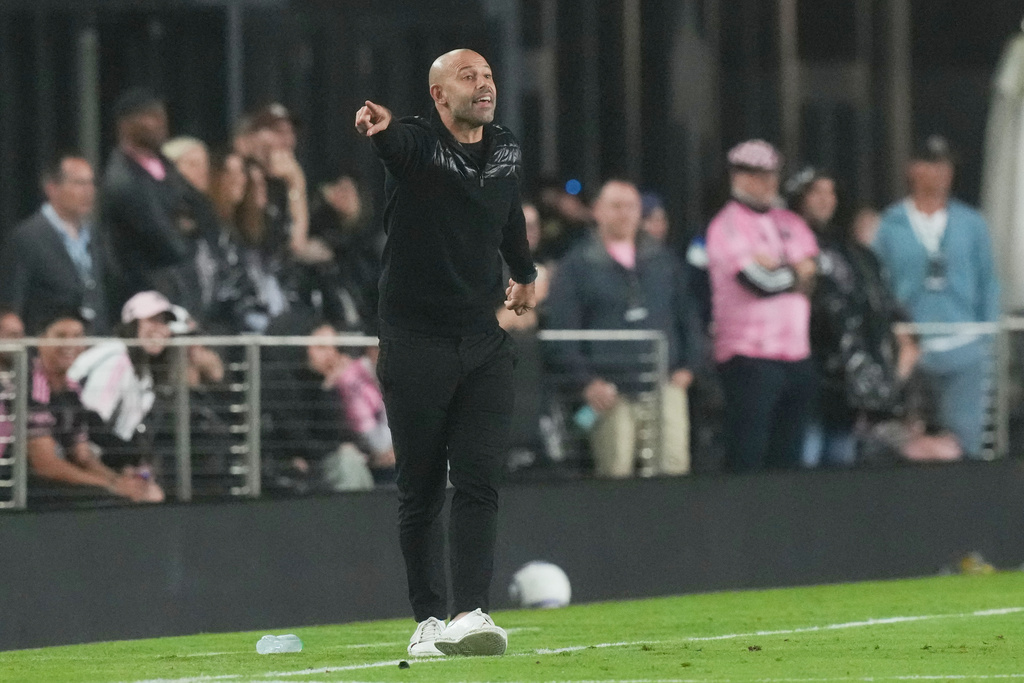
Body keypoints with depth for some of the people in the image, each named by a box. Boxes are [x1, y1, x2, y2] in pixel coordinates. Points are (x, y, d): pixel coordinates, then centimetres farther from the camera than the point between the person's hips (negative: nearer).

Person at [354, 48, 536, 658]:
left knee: (480, 483, -9)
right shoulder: (414, 144, -9)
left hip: (484, 343, 4)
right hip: (415, 345, -4)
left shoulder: (507, 150, 8)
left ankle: (471, 613, -16)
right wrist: (378, 127, -59)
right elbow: (394, 142, -35)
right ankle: (429, 619, 11)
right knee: (421, 491, 3)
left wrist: (525, 272, 44)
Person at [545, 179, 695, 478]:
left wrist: (685, 365, 9)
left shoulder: (663, 260, 17)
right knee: (615, 474, -6)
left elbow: (684, 315, 21)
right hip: (611, 391, -3)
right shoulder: (576, 265, 6)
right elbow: (563, 328, 2)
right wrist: (587, 381, -7)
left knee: (674, 466, -8)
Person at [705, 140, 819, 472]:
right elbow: (759, 282, -15)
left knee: (787, 456, 7)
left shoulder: (791, 223, 18)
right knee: (747, 457, -10)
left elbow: (813, 275, 4)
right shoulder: (727, 226, -4)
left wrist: (776, 269, -12)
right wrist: (795, 273, 2)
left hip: (796, 355, 7)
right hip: (750, 357, -7)